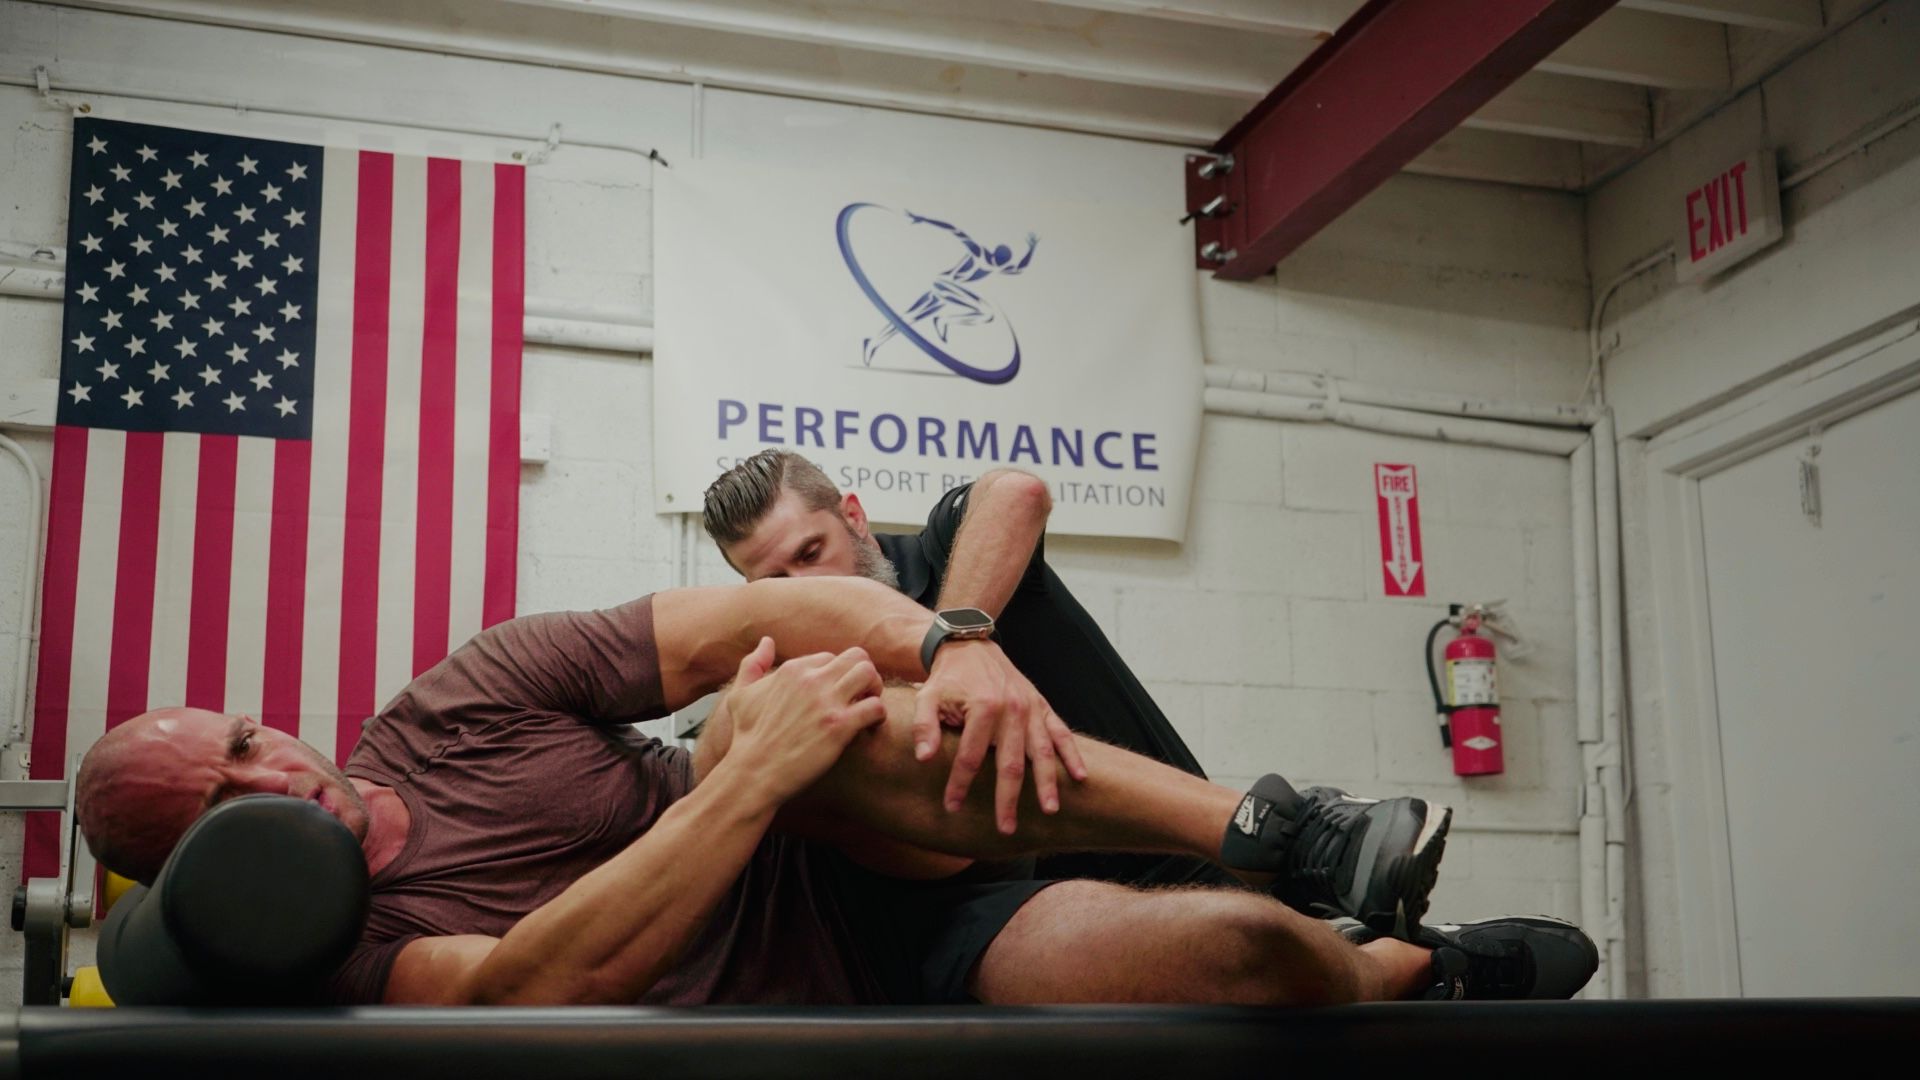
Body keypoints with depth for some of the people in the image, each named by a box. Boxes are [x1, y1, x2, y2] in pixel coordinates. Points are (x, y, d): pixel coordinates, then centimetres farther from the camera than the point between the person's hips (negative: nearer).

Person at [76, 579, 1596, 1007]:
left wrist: (961, 649, -26)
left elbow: (747, 613, -9)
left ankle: (1268, 831, -14)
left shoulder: (454, 711, 0)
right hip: (846, 986, -4)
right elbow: (537, 983, -29)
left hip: (865, 854, 4)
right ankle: (1402, 970, 6)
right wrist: (750, 773, -31)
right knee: (1235, 953, -28)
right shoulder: (346, 966, -8)